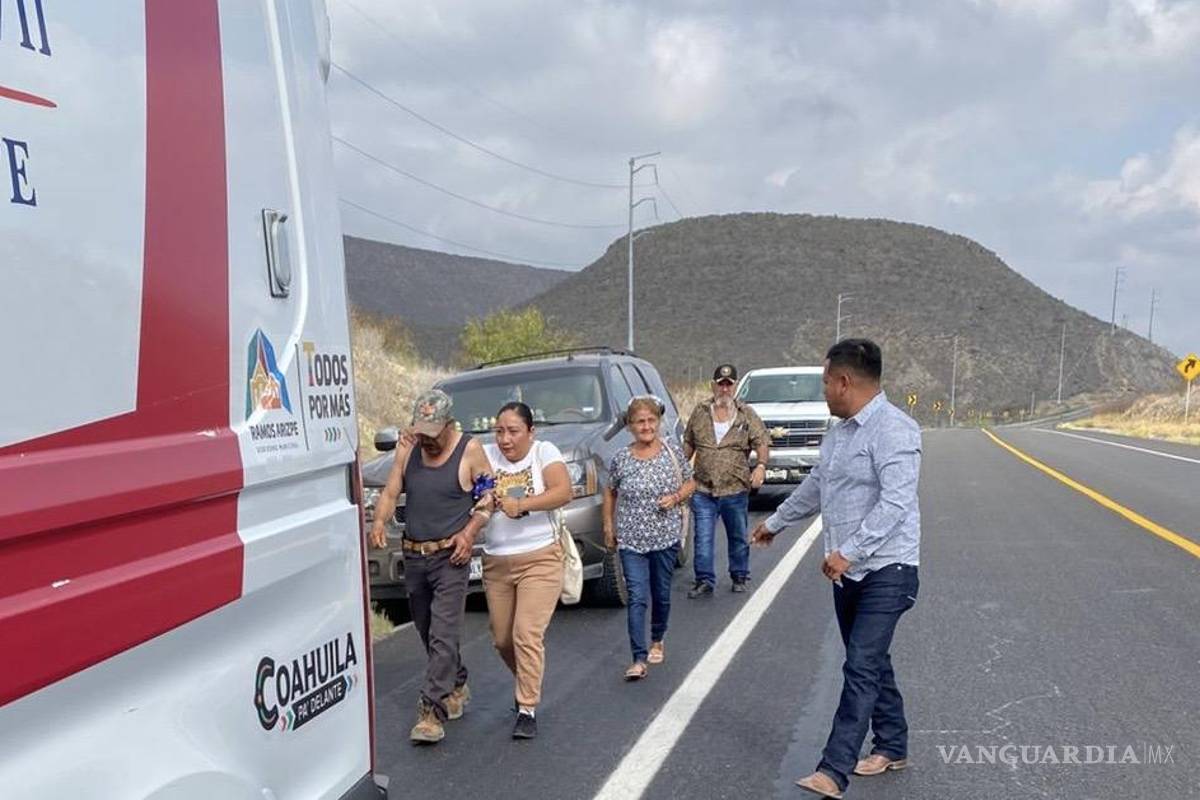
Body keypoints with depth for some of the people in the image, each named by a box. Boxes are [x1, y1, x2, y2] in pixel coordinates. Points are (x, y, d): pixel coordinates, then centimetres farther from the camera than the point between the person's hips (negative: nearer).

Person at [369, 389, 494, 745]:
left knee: (443, 635, -12)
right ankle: (457, 686, 37)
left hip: (450, 556, -5)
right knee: (427, 632, 16)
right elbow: (390, 492, 8)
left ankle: (432, 711, -10)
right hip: (413, 555, 6)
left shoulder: (470, 450, -8)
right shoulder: (407, 450, 5)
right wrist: (379, 520, -12)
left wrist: (470, 531, -14)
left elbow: (491, 495, -2)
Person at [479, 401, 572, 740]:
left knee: (528, 635, -11)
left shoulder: (544, 452, -4)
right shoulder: (486, 455, 3)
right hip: (496, 563, 4)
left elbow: (563, 492, -19)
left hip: (540, 560, -4)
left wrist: (521, 504, -29)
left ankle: (527, 710, 0)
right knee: (502, 639, 12)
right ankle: (528, 684, 40)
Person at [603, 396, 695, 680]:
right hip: (631, 539, -1)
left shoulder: (672, 451, -1)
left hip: (666, 536, 1)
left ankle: (657, 641, 38)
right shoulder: (621, 458, -1)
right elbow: (610, 492, 12)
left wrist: (676, 497, -11)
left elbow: (690, 483, 9)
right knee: (637, 598, -9)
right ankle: (639, 659, -8)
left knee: (661, 594, 13)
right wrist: (608, 526, 7)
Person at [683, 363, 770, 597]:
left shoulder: (746, 415, 1)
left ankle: (739, 577, 28)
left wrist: (761, 465, -21)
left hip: (735, 490, -1)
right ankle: (704, 581, 7)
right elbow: (688, 444, 16)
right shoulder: (699, 413, 7)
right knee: (703, 539, -1)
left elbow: (762, 442, -4)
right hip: (703, 490, 1)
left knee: (738, 538, 12)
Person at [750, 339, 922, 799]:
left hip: (886, 570, -9)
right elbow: (815, 486, 26)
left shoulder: (893, 430, -18)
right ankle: (892, 748, 31)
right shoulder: (840, 431, 12)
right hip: (848, 569, 9)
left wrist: (848, 551, -29)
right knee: (871, 663, 17)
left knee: (861, 668, -10)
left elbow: (895, 501, -27)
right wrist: (775, 522, 35)